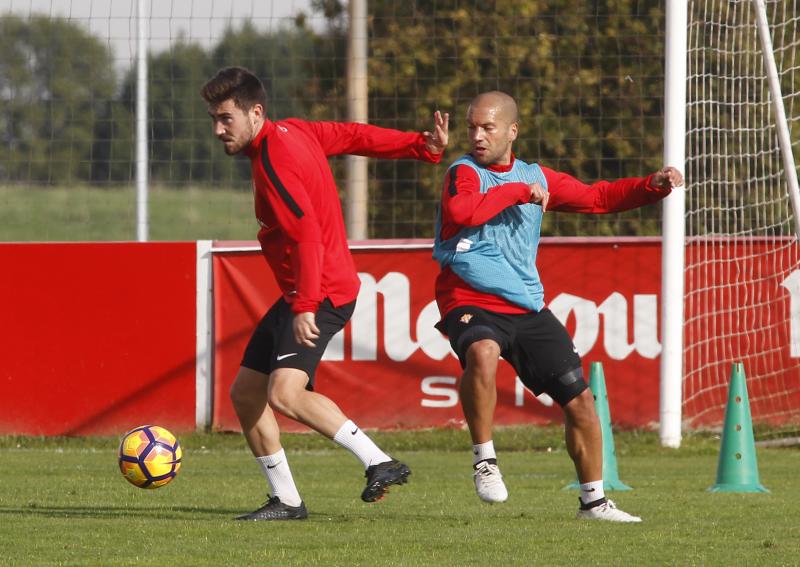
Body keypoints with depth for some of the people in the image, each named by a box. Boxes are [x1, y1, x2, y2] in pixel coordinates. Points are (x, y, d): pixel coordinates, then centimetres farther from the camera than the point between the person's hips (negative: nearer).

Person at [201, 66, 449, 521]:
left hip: (322, 292, -11)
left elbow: (308, 235, -27)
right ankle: (287, 500, 16)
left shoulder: (273, 160, -19)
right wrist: (425, 146, 16)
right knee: (245, 392, 10)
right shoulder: (293, 132, 10)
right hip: (299, 294, 11)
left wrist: (305, 306, -32)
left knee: (284, 394, -28)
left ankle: (379, 463, -24)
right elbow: (356, 137, 15)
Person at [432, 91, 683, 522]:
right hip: (471, 303, -6)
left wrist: (653, 187, 8)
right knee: (482, 354, -39)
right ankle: (484, 459, -21)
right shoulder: (465, 172, -4)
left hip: (527, 308, 6)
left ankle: (593, 500, 19)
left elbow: (597, 197, 21)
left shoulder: (536, 177, 14)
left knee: (579, 398, 3)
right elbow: (458, 213, -25)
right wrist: (517, 192, -17)